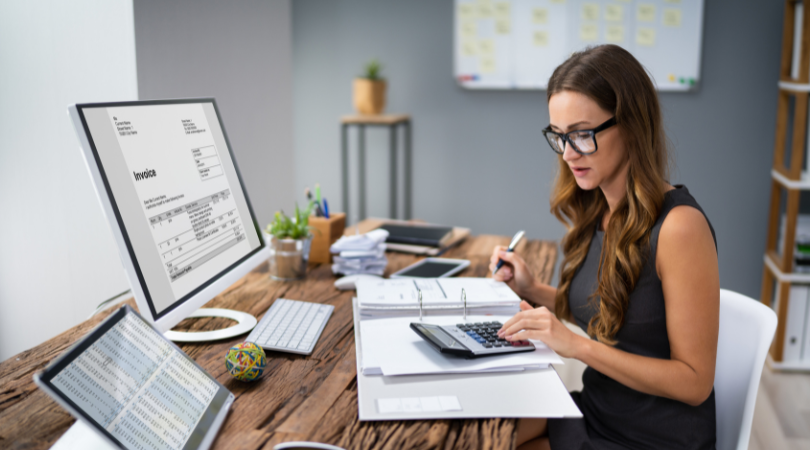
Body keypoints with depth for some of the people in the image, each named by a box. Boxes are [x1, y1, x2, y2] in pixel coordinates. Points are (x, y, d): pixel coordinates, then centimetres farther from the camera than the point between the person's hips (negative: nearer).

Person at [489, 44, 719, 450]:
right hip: (594, 412, 6)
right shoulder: (596, 211, 0)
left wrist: (578, 346, -26)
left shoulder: (679, 225, -23)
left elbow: (694, 382, -20)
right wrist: (533, 291, -1)